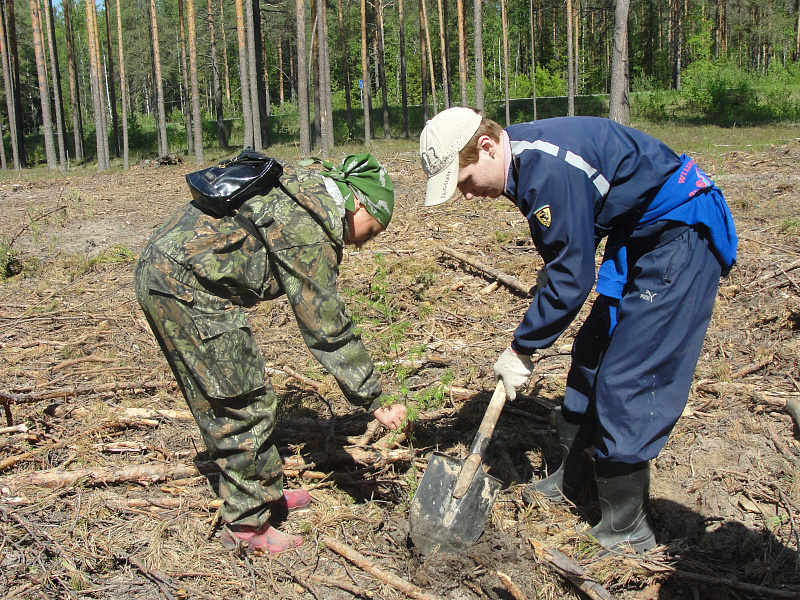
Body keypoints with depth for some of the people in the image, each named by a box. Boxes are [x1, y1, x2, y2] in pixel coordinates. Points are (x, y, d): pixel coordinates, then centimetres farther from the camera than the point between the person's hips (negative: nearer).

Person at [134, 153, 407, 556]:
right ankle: (246, 524, 13)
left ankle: (266, 494, 31)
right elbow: (327, 327, -16)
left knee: (245, 396, 18)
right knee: (241, 405, -1)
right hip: (186, 286, -11)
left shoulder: (311, 188, 13)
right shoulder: (313, 227, -17)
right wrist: (374, 402, -10)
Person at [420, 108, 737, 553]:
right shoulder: (524, 158, 3)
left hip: (681, 236, -10)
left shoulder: (549, 169, -28)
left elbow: (572, 278, -23)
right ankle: (572, 481, 31)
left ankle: (628, 530, 4)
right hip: (639, 239, 10)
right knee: (593, 352, 15)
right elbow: (564, 258, 17)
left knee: (624, 379, -10)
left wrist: (522, 348, -13)